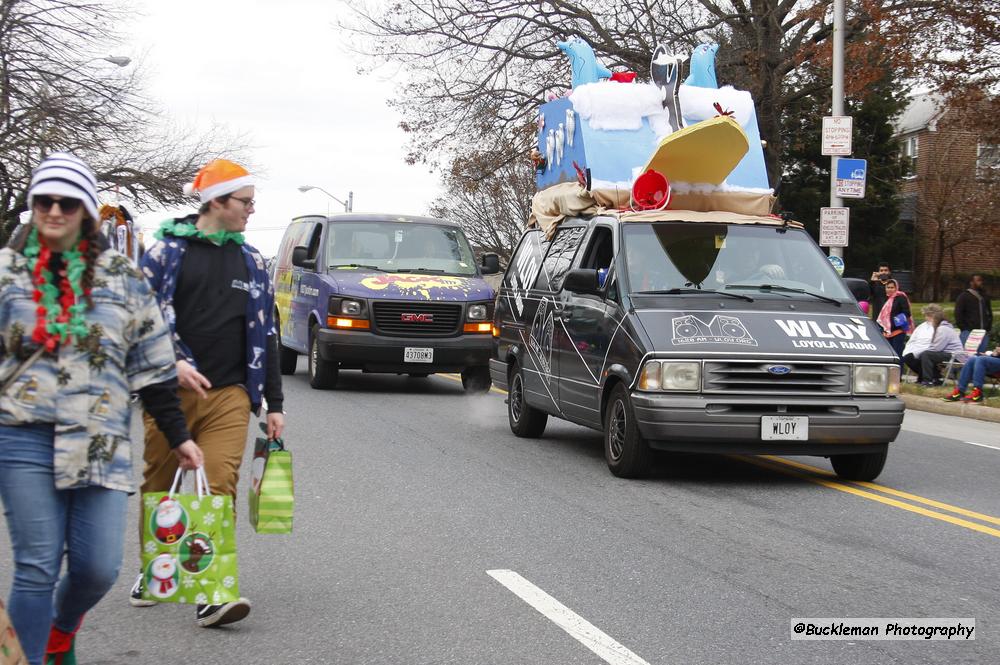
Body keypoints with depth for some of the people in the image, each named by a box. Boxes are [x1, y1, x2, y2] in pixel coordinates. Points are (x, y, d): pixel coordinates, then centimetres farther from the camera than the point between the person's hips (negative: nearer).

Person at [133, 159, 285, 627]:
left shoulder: (250, 260, 14)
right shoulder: (167, 250, 1)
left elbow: (264, 332, 17)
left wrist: (274, 403, 14)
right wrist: (173, 362, -19)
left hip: (229, 395, 2)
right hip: (170, 391, -2)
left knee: (220, 488, -10)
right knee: (159, 486, 9)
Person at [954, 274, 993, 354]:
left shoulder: (985, 296, 18)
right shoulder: (963, 296, 1)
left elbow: (989, 313, 26)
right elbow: (958, 314, -3)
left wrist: (989, 326, 14)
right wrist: (964, 329, -9)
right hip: (969, 332, -5)